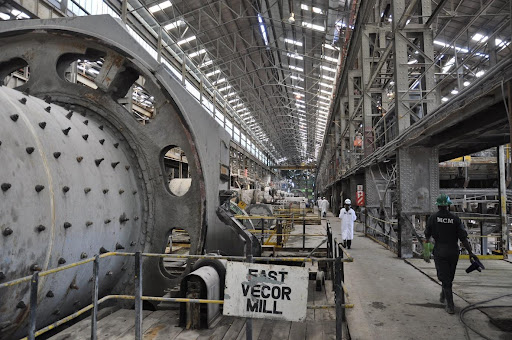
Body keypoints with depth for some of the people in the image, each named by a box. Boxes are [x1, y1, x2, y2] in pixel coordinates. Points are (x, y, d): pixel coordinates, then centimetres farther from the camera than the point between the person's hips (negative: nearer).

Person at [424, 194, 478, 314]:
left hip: (440, 253, -2)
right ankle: (443, 296, 40)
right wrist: (470, 252, 1)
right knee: (449, 276, 21)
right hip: (453, 252, 3)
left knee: (444, 278, 2)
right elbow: (463, 238, -7)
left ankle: (450, 305, -2)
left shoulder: (432, 218, -5)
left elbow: (427, 236, 1)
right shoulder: (455, 219, -4)